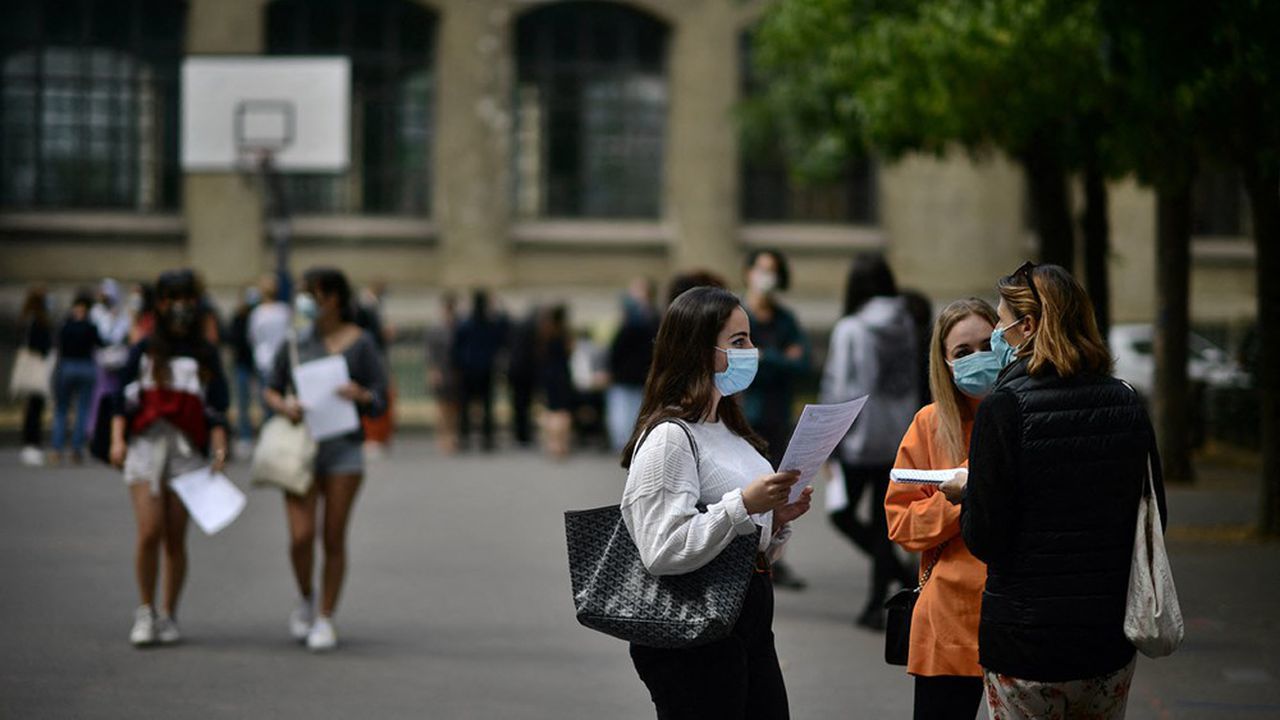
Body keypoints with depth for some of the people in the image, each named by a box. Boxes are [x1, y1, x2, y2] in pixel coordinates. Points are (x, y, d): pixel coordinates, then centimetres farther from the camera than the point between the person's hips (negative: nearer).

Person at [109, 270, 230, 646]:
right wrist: (117, 440, -5)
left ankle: (169, 615, 11)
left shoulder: (206, 355, 12)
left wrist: (219, 448, -4)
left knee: (175, 538, 0)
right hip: (146, 444, -1)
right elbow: (123, 398, 7)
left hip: (187, 449, 1)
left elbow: (217, 408, 8)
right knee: (149, 533, -12)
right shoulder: (144, 351, 10)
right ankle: (145, 611, 2)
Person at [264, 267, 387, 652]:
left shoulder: (360, 342, 0)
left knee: (333, 538, 1)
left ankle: (326, 618, 13)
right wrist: (284, 406, -9)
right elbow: (271, 389, 13)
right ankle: (305, 599, 18)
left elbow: (379, 400, 1)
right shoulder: (296, 341, 7)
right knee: (300, 537, -9)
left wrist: (360, 396, -22)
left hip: (343, 446, -1)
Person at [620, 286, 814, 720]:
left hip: (751, 618, 9)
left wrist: (776, 518, 3)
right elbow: (662, 551, -23)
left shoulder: (731, 432, 16)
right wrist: (743, 504, -25)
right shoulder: (668, 438, -13)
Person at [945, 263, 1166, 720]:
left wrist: (965, 494, 6)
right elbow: (1155, 517, 8)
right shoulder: (1126, 404, 1)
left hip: (1023, 647, -5)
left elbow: (984, 539, -14)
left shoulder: (1003, 408, -14)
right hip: (1110, 641, 5)